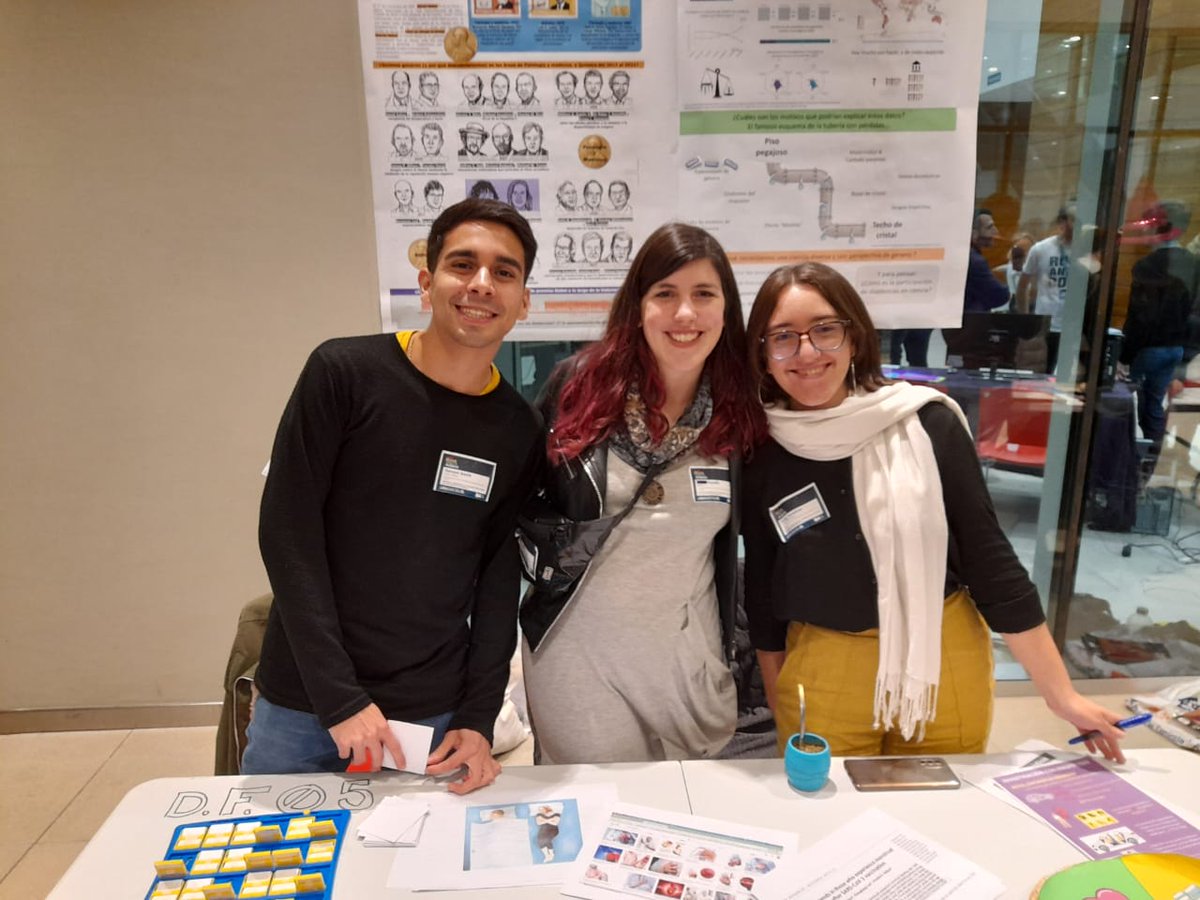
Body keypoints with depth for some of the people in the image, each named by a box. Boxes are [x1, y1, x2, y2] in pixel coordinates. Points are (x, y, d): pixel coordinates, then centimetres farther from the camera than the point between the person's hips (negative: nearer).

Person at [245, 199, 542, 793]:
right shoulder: (343, 372, -11)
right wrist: (339, 697, -14)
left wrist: (479, 719, -5)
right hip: (301, 705, -1)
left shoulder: (518, 430, -2)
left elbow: (498, 580, 1)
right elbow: (286, 532, -12)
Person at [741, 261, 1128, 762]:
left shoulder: (928, 426, -11)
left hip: (947, 664, 0)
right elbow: (762, 601, 2)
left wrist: (1061, 695, -2)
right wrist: (780, 713, 8)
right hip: (822, 678, 0)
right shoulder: (763, 457, -8)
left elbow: (991, 560, -4)